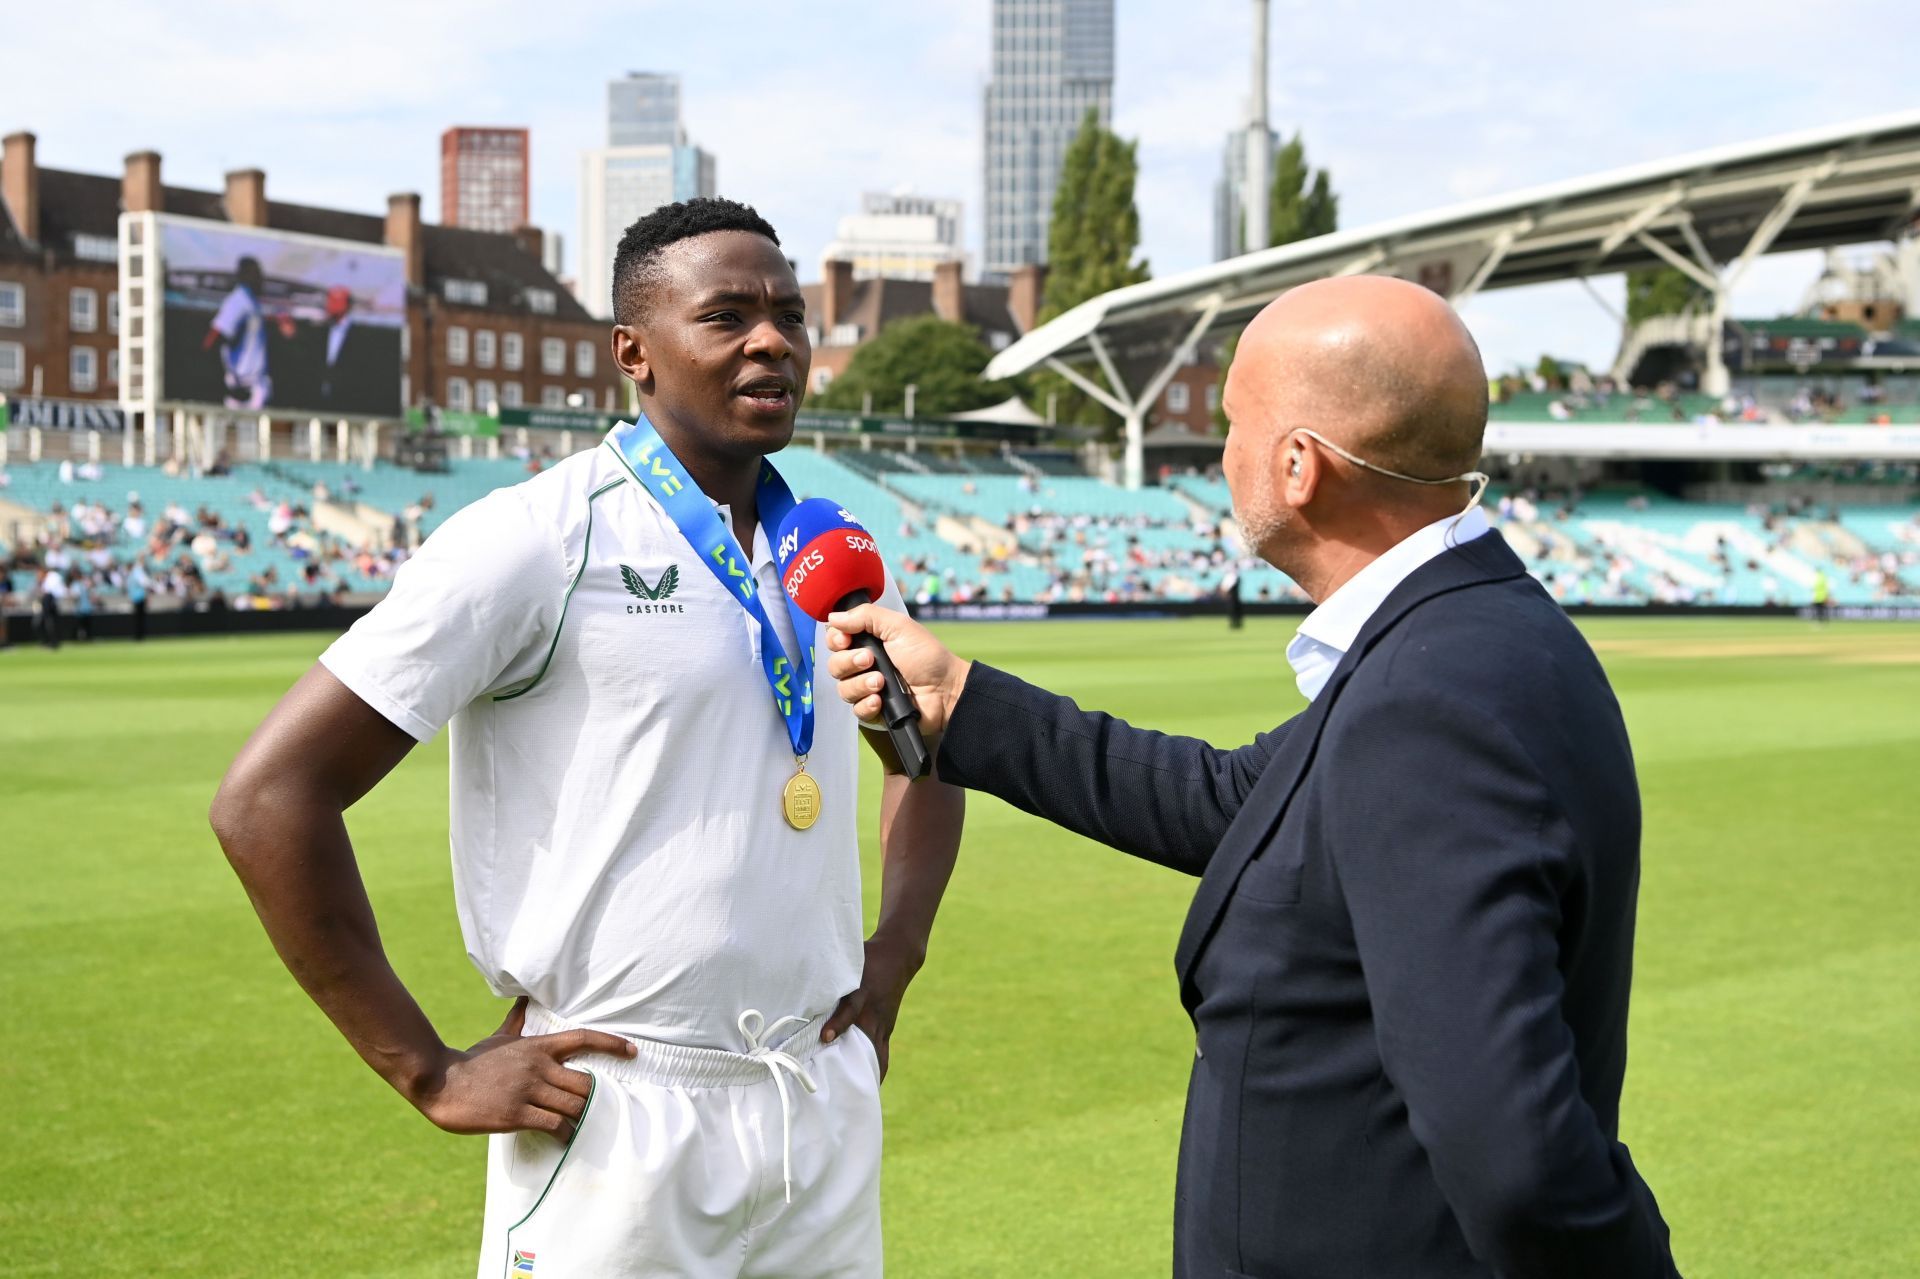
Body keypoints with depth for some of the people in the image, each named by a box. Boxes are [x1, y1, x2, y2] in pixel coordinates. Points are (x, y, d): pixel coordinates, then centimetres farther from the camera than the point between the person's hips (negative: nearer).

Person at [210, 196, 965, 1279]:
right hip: (623, 1130, -6)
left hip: (829, 1108, 6)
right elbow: (268, 797, -13)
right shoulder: (541, 540, -10)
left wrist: (892, 966, 12)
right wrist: (432, 1074, -13)